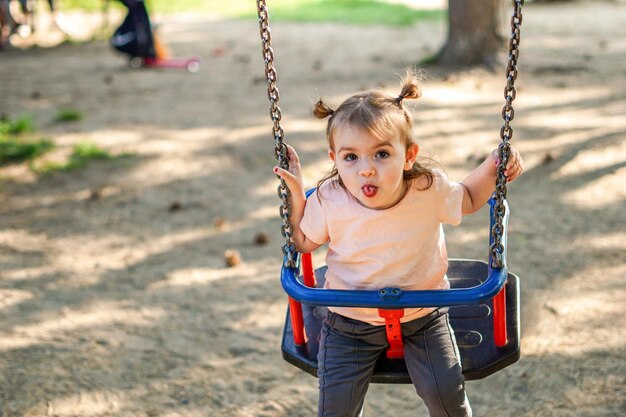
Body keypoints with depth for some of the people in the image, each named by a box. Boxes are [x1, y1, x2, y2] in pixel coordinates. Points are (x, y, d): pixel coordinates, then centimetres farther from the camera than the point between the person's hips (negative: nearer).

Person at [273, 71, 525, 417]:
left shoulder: (429, 189, -19)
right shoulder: (329, 201, -20)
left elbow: (468, 200, 6)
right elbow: (303, 242, 1)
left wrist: (493, 167, -11)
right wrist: (294, 194, -13)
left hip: (422, 316, 0)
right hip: (350, 322, 0)